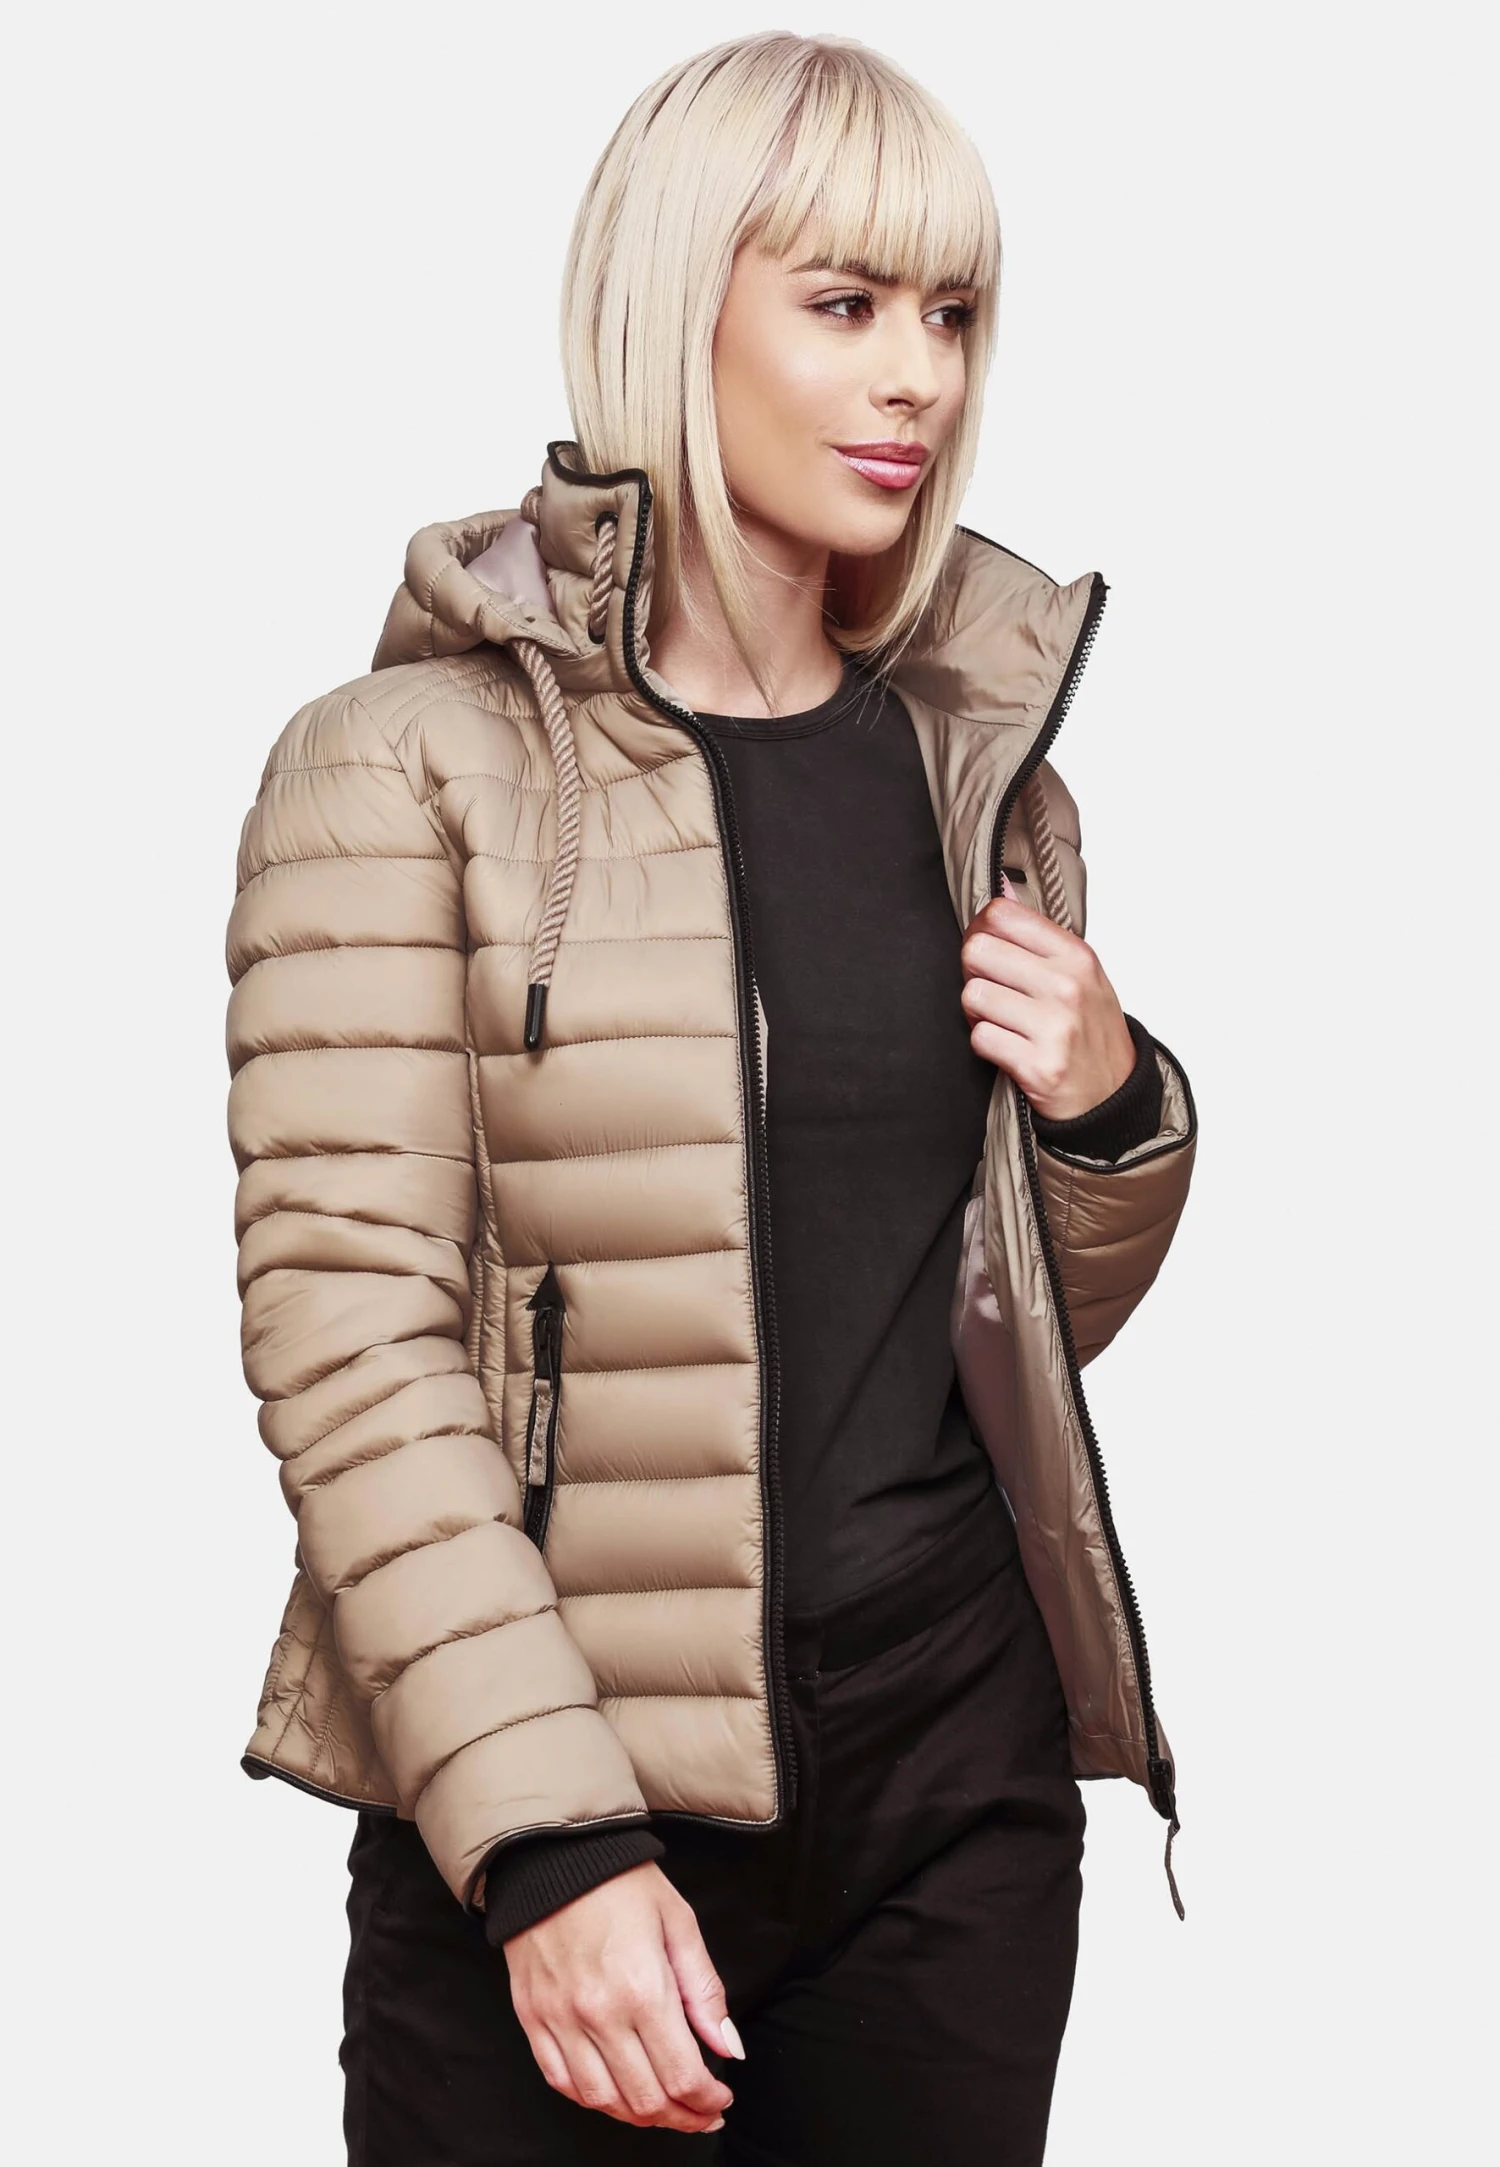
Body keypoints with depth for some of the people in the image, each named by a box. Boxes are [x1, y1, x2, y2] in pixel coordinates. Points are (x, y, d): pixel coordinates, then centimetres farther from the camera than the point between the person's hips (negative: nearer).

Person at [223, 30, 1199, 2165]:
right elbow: (346, 1333, -13)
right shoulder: (410, 766, -6)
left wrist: (1107, 1108, -2)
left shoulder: (984, 767, 10)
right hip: (569, 1822, -4)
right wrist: (544, 1845, -19)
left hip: (962, 1756, 5)